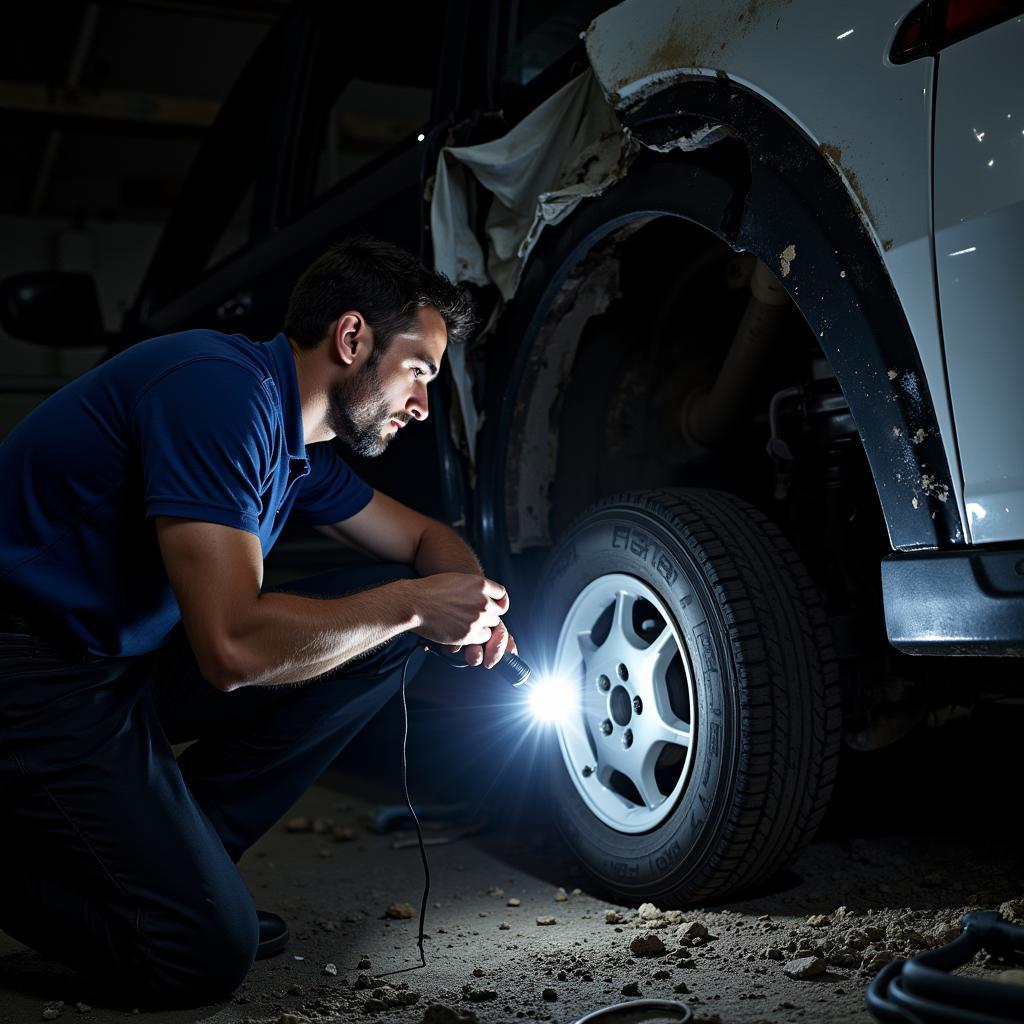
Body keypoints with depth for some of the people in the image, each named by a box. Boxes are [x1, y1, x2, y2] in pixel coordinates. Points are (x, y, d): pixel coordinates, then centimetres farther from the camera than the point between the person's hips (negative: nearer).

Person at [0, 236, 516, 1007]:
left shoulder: (294, 433, 8)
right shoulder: (221, 391, -22)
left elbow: (421, 535, 22)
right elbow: (234, 646, -29)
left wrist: (469, 604, -2)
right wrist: (413, 604, -18)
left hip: (128, 656, 10)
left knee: (389, 629, 1)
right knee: (207, 953, -17)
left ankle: (164, 856, 5)